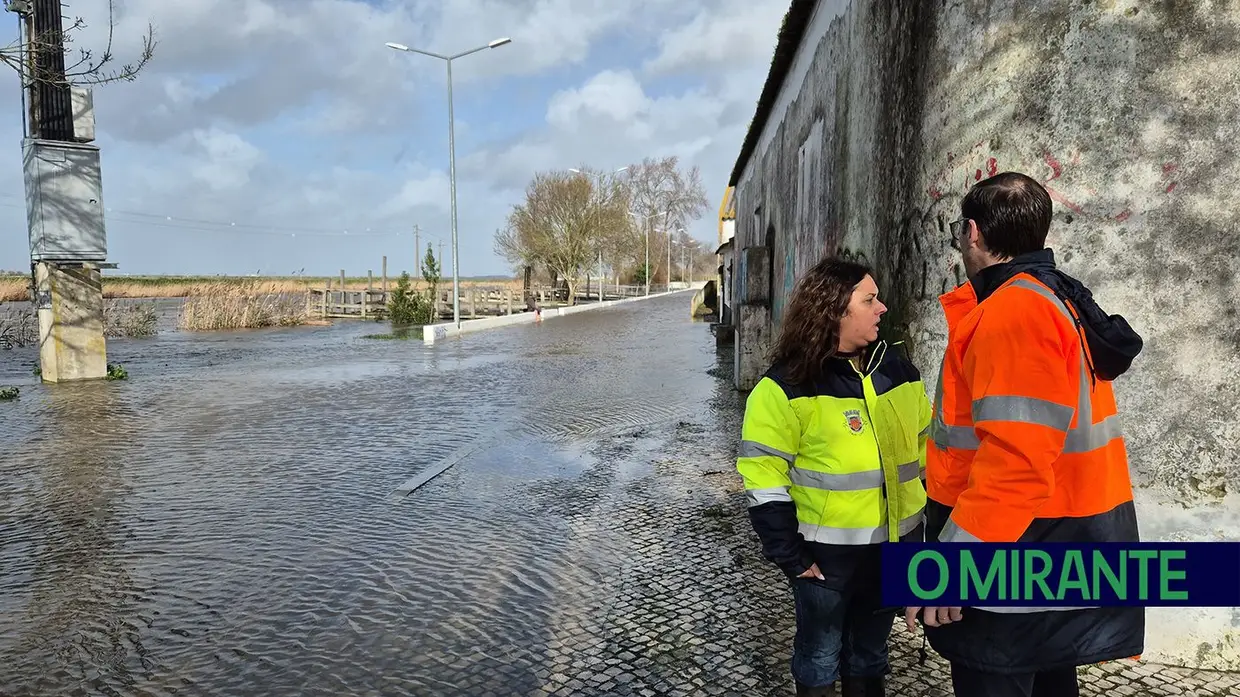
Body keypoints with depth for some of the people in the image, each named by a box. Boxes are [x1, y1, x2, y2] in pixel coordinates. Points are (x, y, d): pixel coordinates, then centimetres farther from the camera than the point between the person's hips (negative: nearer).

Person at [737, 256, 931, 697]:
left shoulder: (897, 369, 3)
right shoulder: (786, 386, -16)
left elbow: (927, 449, 12)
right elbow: (763, 479, -16)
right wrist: (790, 556, -16)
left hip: (897, 543, 5)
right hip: (828, 551, -5)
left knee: (871, 652, 23)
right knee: (820, 657, 14)